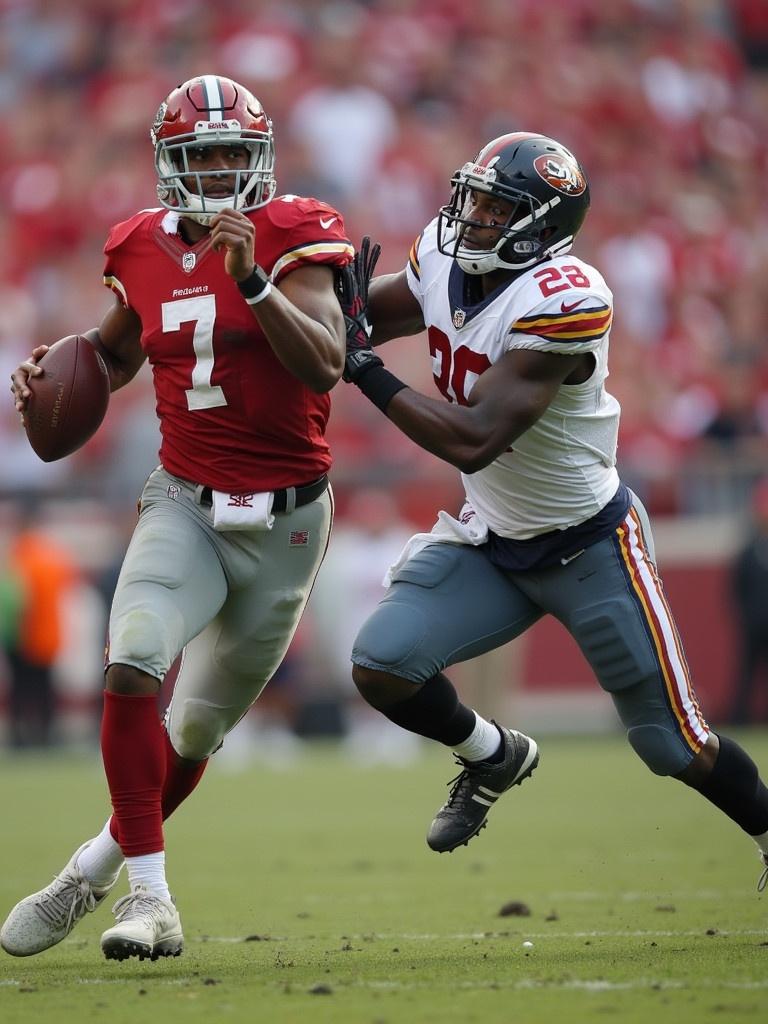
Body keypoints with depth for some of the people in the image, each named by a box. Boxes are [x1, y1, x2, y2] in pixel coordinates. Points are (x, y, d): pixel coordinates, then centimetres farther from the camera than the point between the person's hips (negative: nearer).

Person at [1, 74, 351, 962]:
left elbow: (326, 365, -23)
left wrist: (251, 279, -32)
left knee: (197, 731, 8)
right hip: (184, 507, 2)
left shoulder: (291, 238, -10)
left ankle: (95, 867, 30)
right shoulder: (145, 252, 3)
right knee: (132, 668, -24)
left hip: (283, 521, -2)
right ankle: (149, 897, -17)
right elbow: (115, 352, 24)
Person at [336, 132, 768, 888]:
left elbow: (472, 441, -35)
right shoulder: (443, 260, -7)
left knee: (674, 745, 1)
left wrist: (362, 366, -31)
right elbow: (369, 316, 13)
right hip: (490, 540, 6)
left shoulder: (562, 301, -31)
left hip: (589, 544, -6)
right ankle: (493, 757, 17)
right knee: (381, 665, -13)